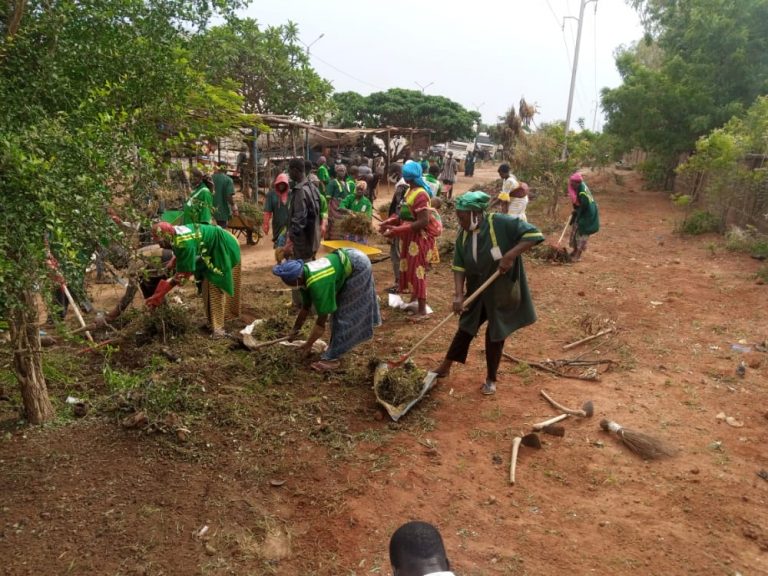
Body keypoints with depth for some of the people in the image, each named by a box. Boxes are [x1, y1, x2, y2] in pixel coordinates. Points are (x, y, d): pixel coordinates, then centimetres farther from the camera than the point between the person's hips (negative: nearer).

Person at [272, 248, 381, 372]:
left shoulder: (317, 284, -33)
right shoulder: (304, 274, -6)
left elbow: (322, 318, -25)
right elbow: (306, 307, 8)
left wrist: (308, 344, -16)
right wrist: (295, 329, 16)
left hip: (358, 267, -9)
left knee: (344, 313, -7)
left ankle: (332, 357, -3)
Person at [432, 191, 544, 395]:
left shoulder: (501, 224, -21)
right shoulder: (464, 235, -5)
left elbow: (533, 234, -24)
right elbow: (459, 267, -7)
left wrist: (510, 255, -32)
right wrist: (458, 294, -19)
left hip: (502, 292, -4)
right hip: (477, 292, 5)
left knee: (495, 335, 8)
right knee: (465, 329, 16)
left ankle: (491, 379, 27)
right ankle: (445, 367, 31)